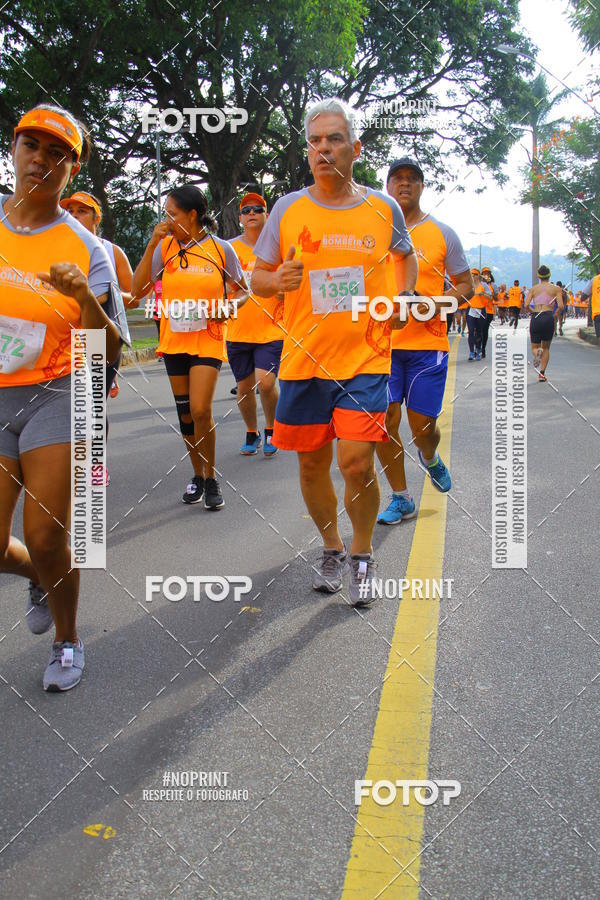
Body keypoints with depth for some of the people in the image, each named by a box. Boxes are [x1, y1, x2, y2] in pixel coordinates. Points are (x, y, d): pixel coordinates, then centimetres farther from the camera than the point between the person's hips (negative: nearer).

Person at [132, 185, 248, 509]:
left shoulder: (221, 248, -3)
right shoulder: (165, 247, 3)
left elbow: (243, 290, 7)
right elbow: (138, 290, -4)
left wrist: (228, 306, -14)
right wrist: (151, 244, -9)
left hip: (208, 339, -4)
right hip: (174, 339, 4)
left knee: (200, 410, -15)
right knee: (185, 412, 9)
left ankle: (211, 478, 3)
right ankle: (198, 475, 26)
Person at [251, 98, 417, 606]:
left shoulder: (383, 207, 4)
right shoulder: (288, 209, 2)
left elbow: (407, 256, 22)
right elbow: (257, 279, 8)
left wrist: (401, 298, 4)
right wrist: (278, 279, -15)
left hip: (365, 356, -1)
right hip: (304, 358, 2)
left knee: (356, 462, -11)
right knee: (312, 463, 9)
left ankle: (362, 555, 15)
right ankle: (333, 550, 33)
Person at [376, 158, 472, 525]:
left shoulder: (443, 233, 4)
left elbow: (466, 286, 6)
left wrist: (434, 303, -12)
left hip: (429, 341, -1)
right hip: (383, 342, 2)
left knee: (422, 424, -2)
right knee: (384, 420, -3)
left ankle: (430, 458, 36)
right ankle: (401, 498, 14)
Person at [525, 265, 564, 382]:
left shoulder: (534, 288, 8)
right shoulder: (556, 288, 5)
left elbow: (526, 305, -3)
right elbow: (560, 306, -5)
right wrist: (555, 315, 13)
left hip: (535, 318, 0)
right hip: (548, 318, 0)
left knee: (534, 347, 14)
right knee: (546, 347, 17)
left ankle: (537, 352, -25)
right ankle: (542, 373, 6)